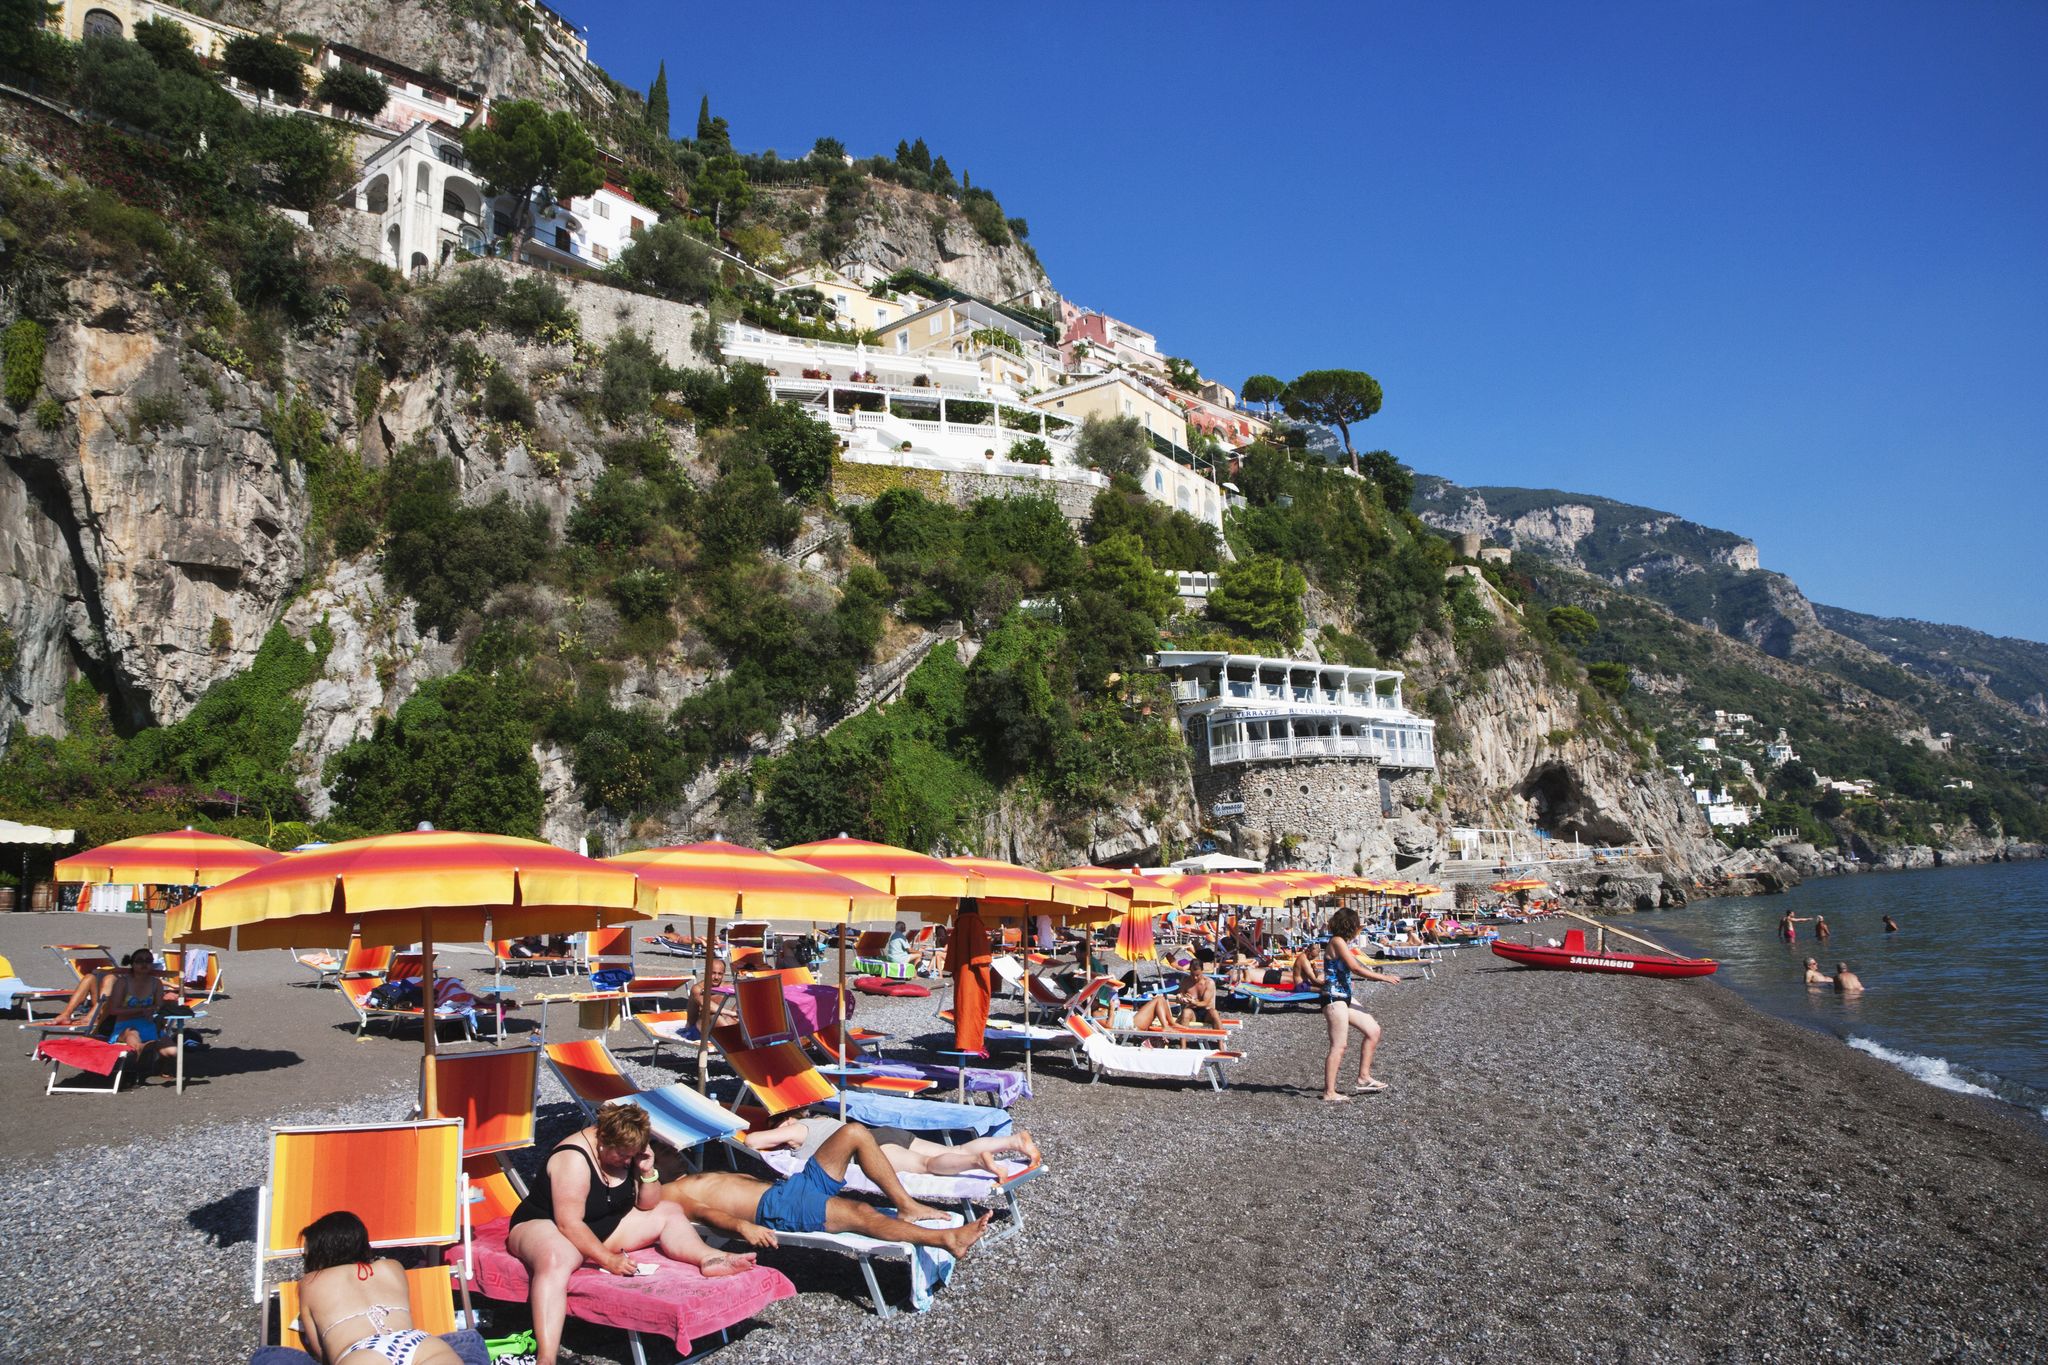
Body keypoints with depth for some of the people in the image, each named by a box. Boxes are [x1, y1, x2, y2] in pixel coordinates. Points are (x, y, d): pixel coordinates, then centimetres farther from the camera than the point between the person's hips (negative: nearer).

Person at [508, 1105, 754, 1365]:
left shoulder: (626, 1151, -3)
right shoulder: (574, 1159, -27)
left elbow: (647, 1206, 2)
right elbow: (569, 1224, -29)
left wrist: (647, 1171, -16)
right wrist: (608, 1260, -29)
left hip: (602, 1227, 8)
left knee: (669, 1213, 2)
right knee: (555, 1260, -44)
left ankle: (707, 1259, -23)